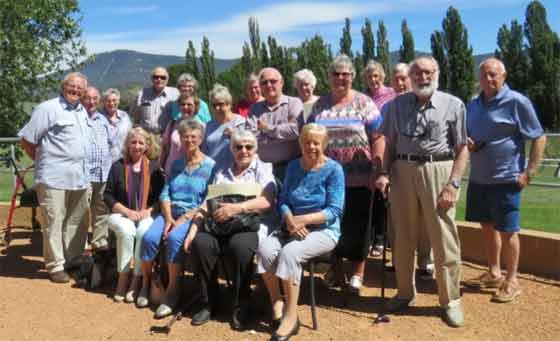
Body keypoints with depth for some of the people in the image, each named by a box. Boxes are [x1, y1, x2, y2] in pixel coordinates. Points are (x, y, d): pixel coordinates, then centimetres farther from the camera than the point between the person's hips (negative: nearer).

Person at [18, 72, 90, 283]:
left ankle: (74, 260, 25)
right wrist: (42, 160, 1)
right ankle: (55, 266, 6)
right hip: (54, 176, -7)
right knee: (54, 223, -2)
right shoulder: (48, 108, -7)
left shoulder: (82, 111, 15)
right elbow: (26, 139, -7)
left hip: (79, 176, 7)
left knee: (77, 222, 13)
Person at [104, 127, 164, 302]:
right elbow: (108, 195, 4)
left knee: (144, 233, -32)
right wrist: (127, 211, -9)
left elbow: (161, 196, 7)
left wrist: (148, 211, -10)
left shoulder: (154, 167, 8)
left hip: (147, 215, 0)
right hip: (121, 214, 0)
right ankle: (123, 276, -21)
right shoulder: (118, 166, 6)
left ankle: (137, 280, -23)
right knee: (127, 231, -33)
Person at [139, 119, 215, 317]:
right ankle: (145, 283, -2)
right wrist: (168, 218, -8)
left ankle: (172, 292, -21)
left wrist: (185, 218, -16)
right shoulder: (176, 164, 17)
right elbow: (165, 194, 9)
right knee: (149, 237, -24)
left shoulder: (210, 166, 0)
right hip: (170, 213, 4)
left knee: (174, 238, -33)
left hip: (193, 216, -4)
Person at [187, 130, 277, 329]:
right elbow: (207, 204, 13)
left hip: (252, 225, -4)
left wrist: (237, 208, -21)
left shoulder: (264, 170, 9)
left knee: (239, 245, -36)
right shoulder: (222, 174, 22)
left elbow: (266, 201, -9)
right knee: (201, 242, -27)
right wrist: (194, 228, -3)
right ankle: (210, 301, -8)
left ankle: (241, 306, -15)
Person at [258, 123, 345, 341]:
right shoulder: (293, 167, 10)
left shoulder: (333, 170, -6)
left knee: (289, 252, -31)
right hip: (292, 228, 5)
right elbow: (283, 201, 8)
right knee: (265, 248, -24)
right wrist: (290, 220, -14)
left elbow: (334, 211, -11)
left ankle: (291, 316, -19)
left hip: (324, 230, -5)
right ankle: (276, 304, -7)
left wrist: (302, 219, -21)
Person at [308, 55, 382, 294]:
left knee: (357, 224, 5)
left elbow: (377, 138, -5)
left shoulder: (363, 103, -1)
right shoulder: (320, 104, 9)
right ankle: (335, 269, 28)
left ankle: (357, 272, 20)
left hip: (358, 177, -3)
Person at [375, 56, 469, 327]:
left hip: (439, 171, -3)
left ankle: (450, 300, 18)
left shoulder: (453, 105, 0)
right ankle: (405, 292, 30)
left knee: (444, 240, 1)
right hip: (403, 171, 3)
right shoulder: (396, 105, 9)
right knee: (403, 237, 13)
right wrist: (384, 172, 0)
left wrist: (453, 184, -10)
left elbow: (462, 149, -2)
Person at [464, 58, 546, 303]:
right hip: (478, 178, 7)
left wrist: (529, 172, -15)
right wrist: (467, 143, -2)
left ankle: (511, 281, 14)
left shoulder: (517, 102, -10)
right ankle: (493, 274, 29)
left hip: (505, 179, -6)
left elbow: (539, 138, -9)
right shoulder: (473, 104, 10)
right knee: (488, 226, 15)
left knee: (507, 230, 1)